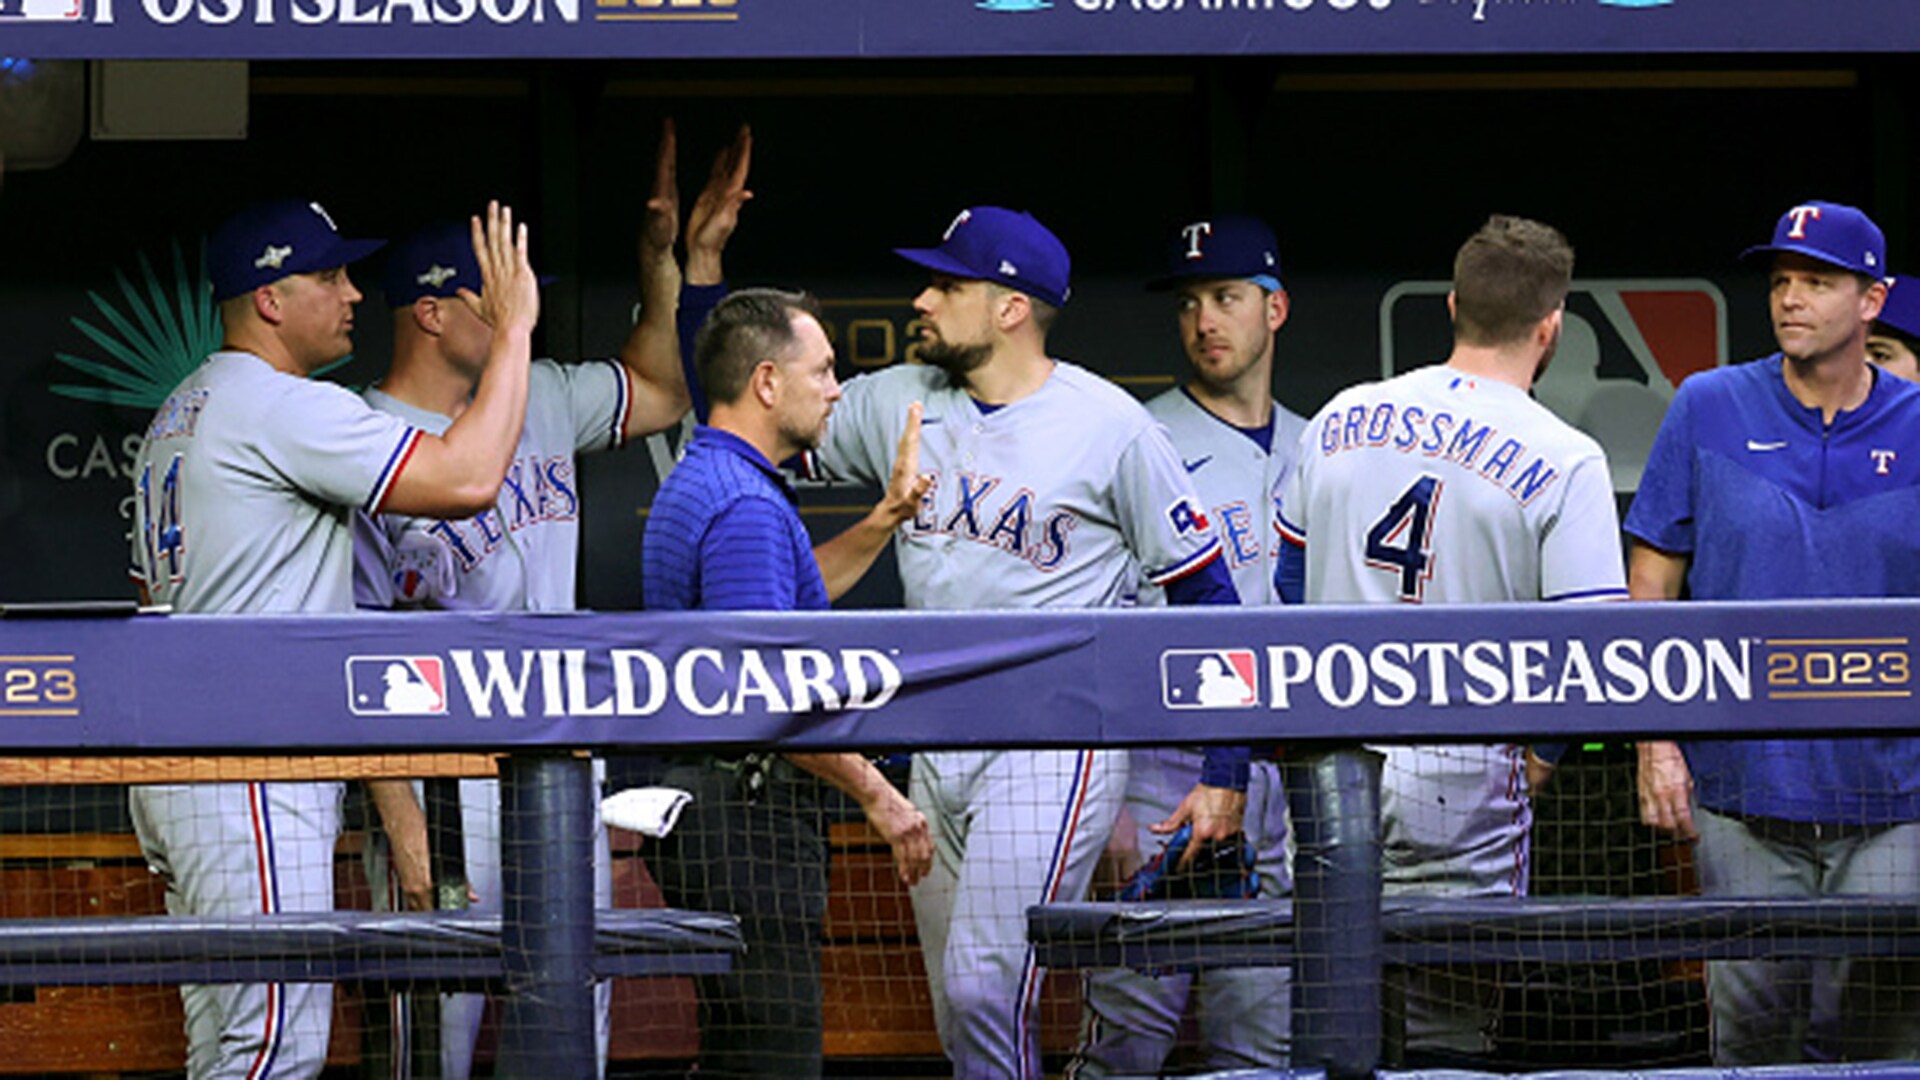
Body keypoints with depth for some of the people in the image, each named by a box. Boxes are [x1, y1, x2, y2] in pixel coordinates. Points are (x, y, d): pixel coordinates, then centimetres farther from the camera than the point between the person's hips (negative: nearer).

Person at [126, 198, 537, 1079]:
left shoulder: (179, 414, 20)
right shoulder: (282, 407, -13)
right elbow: (468, 479, -20)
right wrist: (514, 328, -10)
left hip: (177, 766, 11)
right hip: (251, 774, -11)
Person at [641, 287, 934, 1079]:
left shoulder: (699, 483, 16)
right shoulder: (744, 503, -18)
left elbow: (791, 592, 34)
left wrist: (888, 516, 24)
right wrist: (875, 793, -19)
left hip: (714, 802, 11)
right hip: (747, 807, -11)